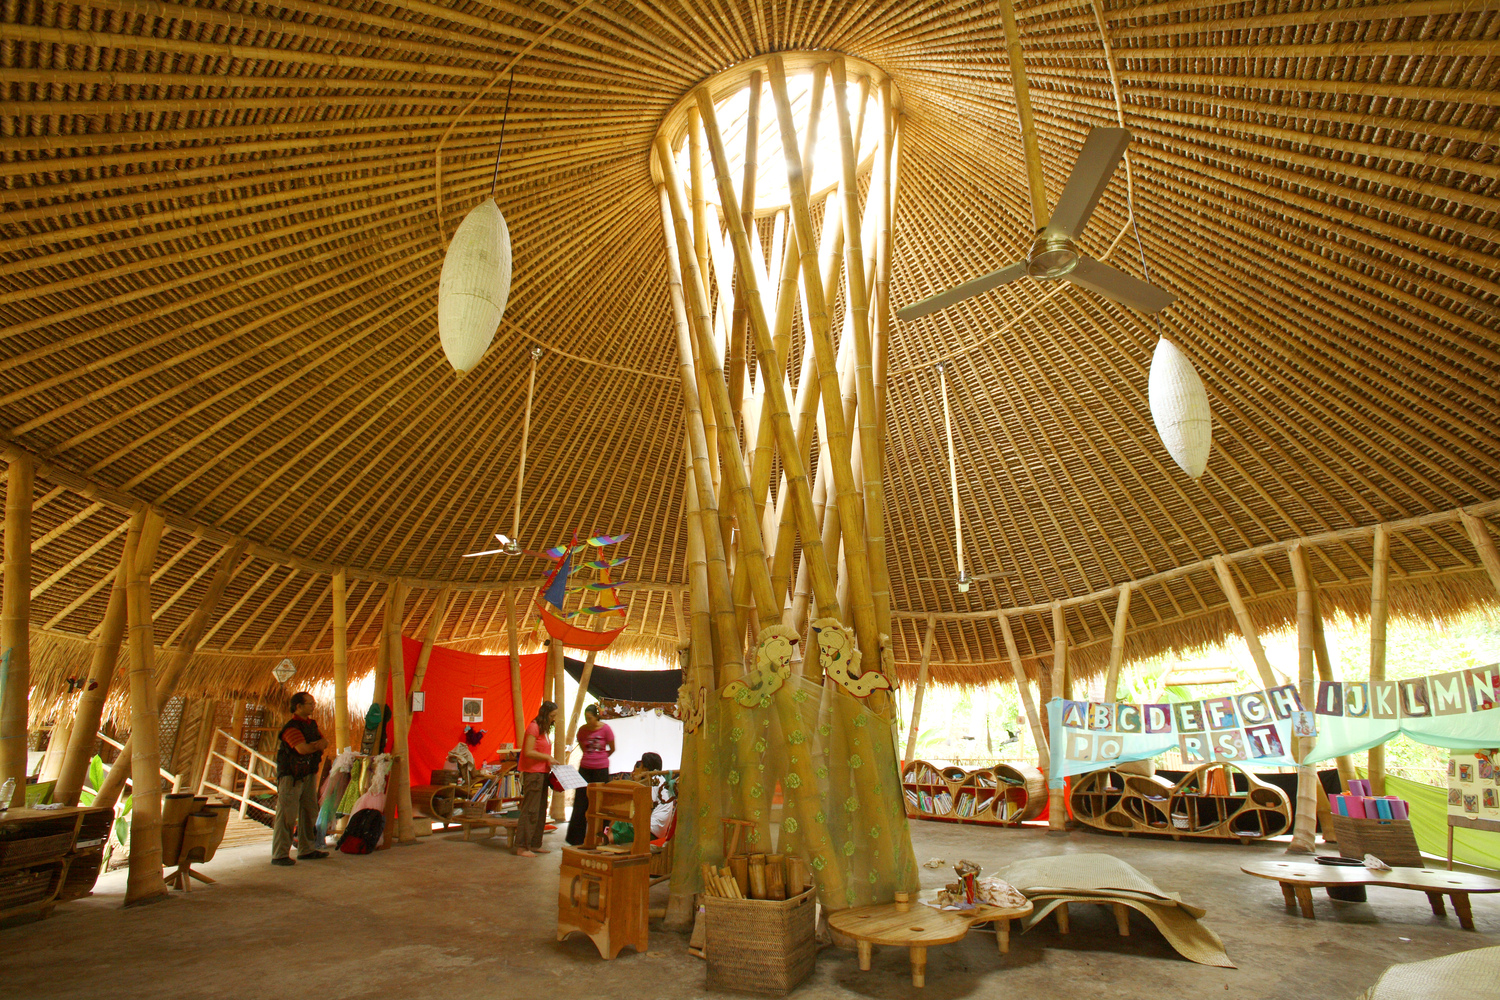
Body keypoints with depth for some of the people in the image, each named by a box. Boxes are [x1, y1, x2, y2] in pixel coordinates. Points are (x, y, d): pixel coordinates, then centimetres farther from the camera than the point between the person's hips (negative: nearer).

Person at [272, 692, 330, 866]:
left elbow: (324, 741, 8)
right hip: (291, 777, -9)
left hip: (309, 775, 9)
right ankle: (279, 855, 3)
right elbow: (303, 748, -28)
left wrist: (320, 743, -15)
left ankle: (307, 850, 23)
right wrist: (318, 745, -9)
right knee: (287, 816, -5)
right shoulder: (291, 727, -17)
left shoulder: (312, 724, 12)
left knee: (310, 812, 13)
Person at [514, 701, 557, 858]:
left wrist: (550, 761, 4)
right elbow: (528, 752, -19)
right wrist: (547, 757, -16)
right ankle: (522, 847, 2)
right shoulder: (533, 727, -13)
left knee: (541, 811, 12)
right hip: (532, 773, -9)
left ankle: (535, 844, 20)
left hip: (542, 773, 9)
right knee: (530, 811, -5)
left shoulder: (544, 729, 15)